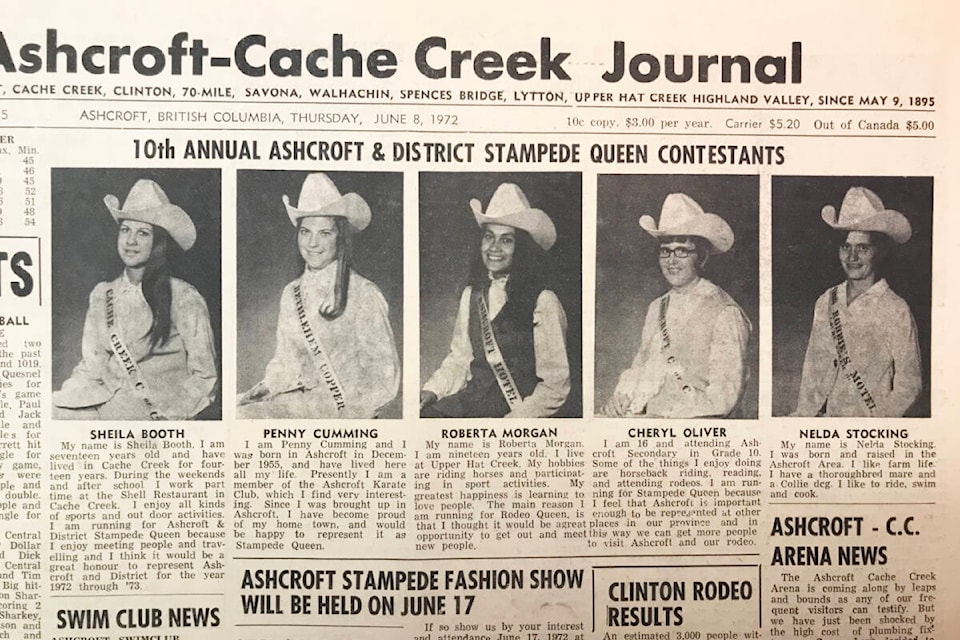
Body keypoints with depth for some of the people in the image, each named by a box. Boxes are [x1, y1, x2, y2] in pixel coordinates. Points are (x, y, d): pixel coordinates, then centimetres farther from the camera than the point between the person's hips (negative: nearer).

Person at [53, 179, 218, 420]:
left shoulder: (185, 299, -4)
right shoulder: (102, 295, 13)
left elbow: (204, 376, -2)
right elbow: (91, 369, 13)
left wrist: (163, 412, -14)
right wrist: (64, 398, -5)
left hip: (162, 412, -5)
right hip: (111, 404, 5)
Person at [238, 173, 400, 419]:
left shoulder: (364, 295, -8)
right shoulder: (291, 294, 10)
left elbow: (385, 373, -6)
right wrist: (266, 387, -2)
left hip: (347, 407, -6)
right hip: (303, 396, 6)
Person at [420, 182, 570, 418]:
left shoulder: (543, 303, -11)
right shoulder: (471, 294, 9)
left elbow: (555, 386, -9)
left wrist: (513, 420, -19)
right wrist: (432, 390, 0)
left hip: (517, 410, -6)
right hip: (470, 399, 6)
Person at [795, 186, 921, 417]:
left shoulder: (896, 311, -7)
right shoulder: (825, 303, 6)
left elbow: (908, 385, -5)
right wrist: (805, 414, 2)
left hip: (872, 429, -4)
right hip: (827, 424, 4)